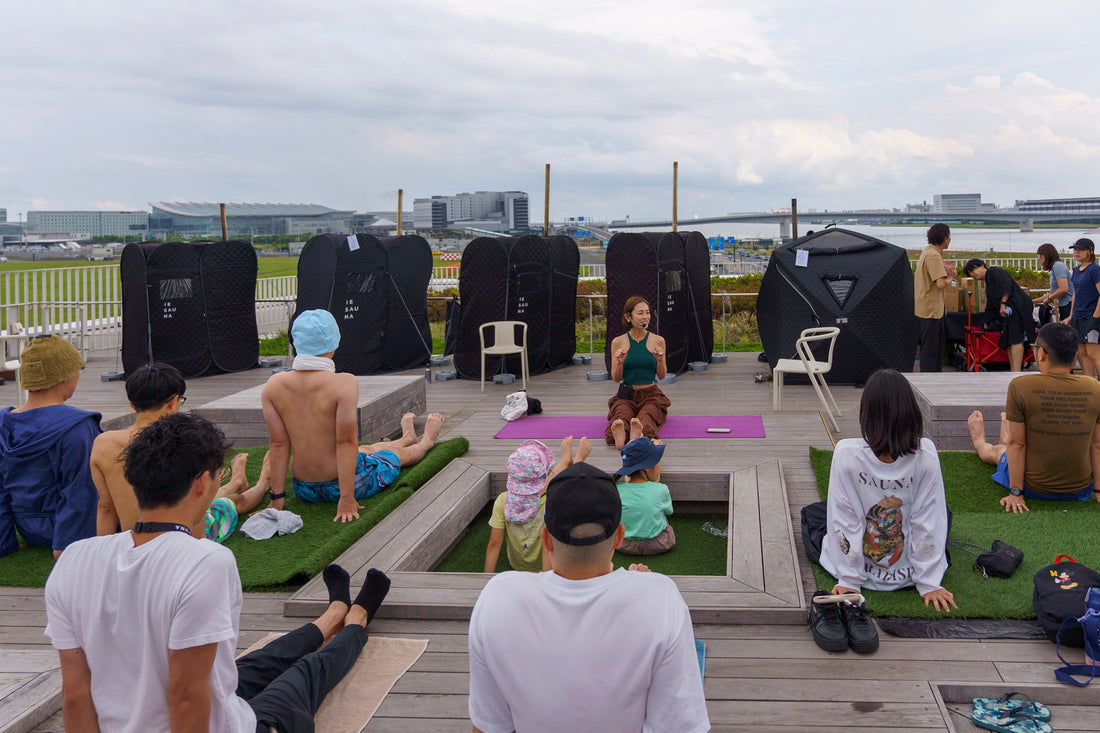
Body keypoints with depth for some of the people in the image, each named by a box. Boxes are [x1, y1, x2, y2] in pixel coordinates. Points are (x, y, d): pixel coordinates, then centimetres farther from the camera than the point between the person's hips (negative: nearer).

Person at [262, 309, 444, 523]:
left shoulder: (273, 386, -11)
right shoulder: (344, 384, -25)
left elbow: (278, 443, -7)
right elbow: (346, 442, -24)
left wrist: (277, 498, -2)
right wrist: (347, 499, -20)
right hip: (343, 484, -5)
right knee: (397, 454, 29)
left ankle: (408, 437, 67)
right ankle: (426, 441, 63)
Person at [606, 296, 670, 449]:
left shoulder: (658, 341, 7)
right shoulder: (618, 342, 6)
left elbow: (662, 376, 9)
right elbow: (615, 378, 8)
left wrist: (659, 360, -12)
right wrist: (620, 363, -13)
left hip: (651, 395, 0)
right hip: (626, 395, 0)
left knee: (645, 419, -38)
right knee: (622, 415, -38)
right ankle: (620, 432, -70)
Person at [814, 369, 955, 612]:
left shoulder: (847, 454, -26)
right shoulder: (925, 454, -23)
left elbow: (845, 521, -18)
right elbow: (929, 522, -15)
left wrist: (849, 580, -7)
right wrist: (929, 583, -4)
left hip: (860, 571, -1)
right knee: (942, 514, 31)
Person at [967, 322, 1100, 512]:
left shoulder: (1020, 386, -20)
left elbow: (1017, 444, -14)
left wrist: (1016, 493, -7)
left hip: (1034, 488, -3)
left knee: (997, 450, 31)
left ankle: (979, 442, 65)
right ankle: (1006, 438, 67)